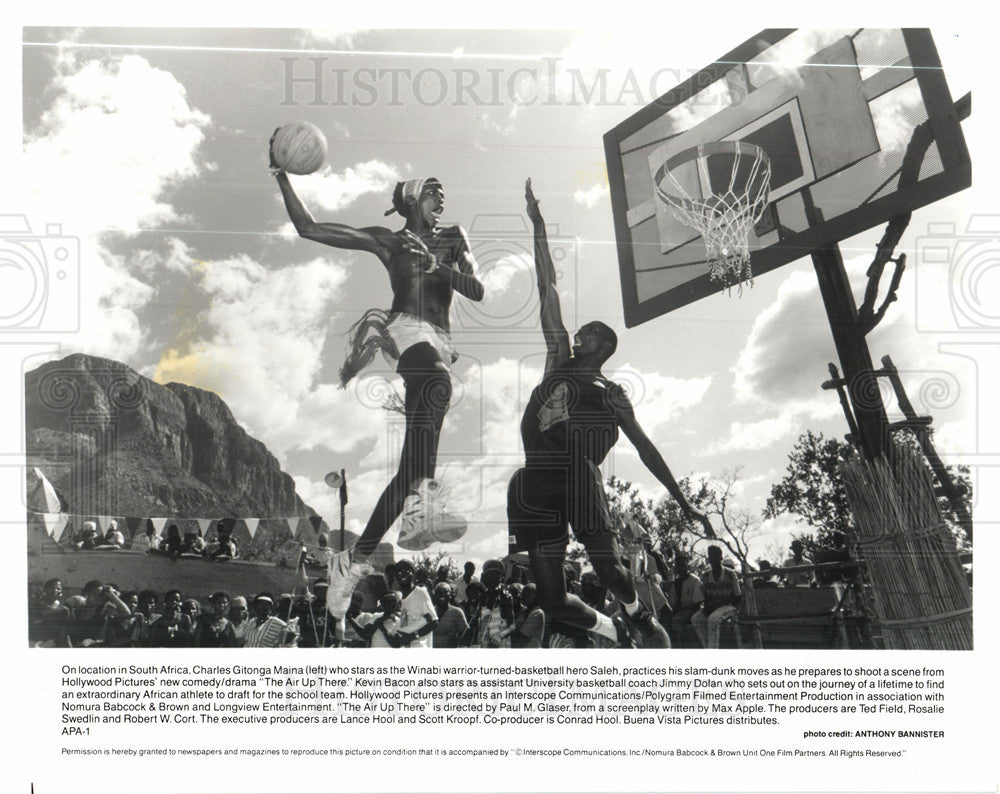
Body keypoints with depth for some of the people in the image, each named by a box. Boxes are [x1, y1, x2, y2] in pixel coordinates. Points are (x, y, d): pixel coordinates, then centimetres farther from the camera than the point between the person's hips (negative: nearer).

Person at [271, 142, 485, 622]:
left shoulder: (452, 239, 23)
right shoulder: (388, 241, 14)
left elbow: (476, 291, 10)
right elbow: (307, 227, 12)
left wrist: (440, 267, -6)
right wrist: (281, 176, 6)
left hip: (440, 343, 4)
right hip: (404, 329, -4)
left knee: (412, 464, -4)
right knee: (437, 383, -41)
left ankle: (353, 560, 4)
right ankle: (422, 500, -58)